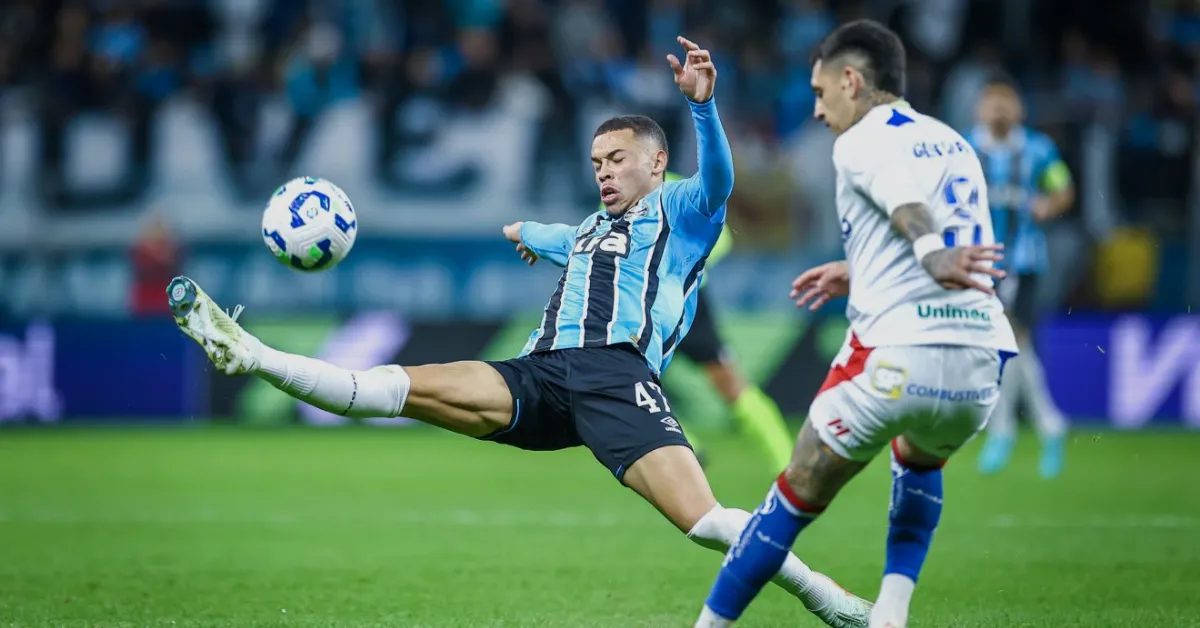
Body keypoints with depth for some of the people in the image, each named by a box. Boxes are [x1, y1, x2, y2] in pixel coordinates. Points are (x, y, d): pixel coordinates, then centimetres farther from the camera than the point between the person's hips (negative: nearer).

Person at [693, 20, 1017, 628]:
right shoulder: (953, 143, 22)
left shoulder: (859, 143, 0)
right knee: (919, 460, 36)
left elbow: (904, 204, -22)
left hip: (893, 359, -6)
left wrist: (932, 255, -41)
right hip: (979, 364, 6)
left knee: (796, 498, 9)